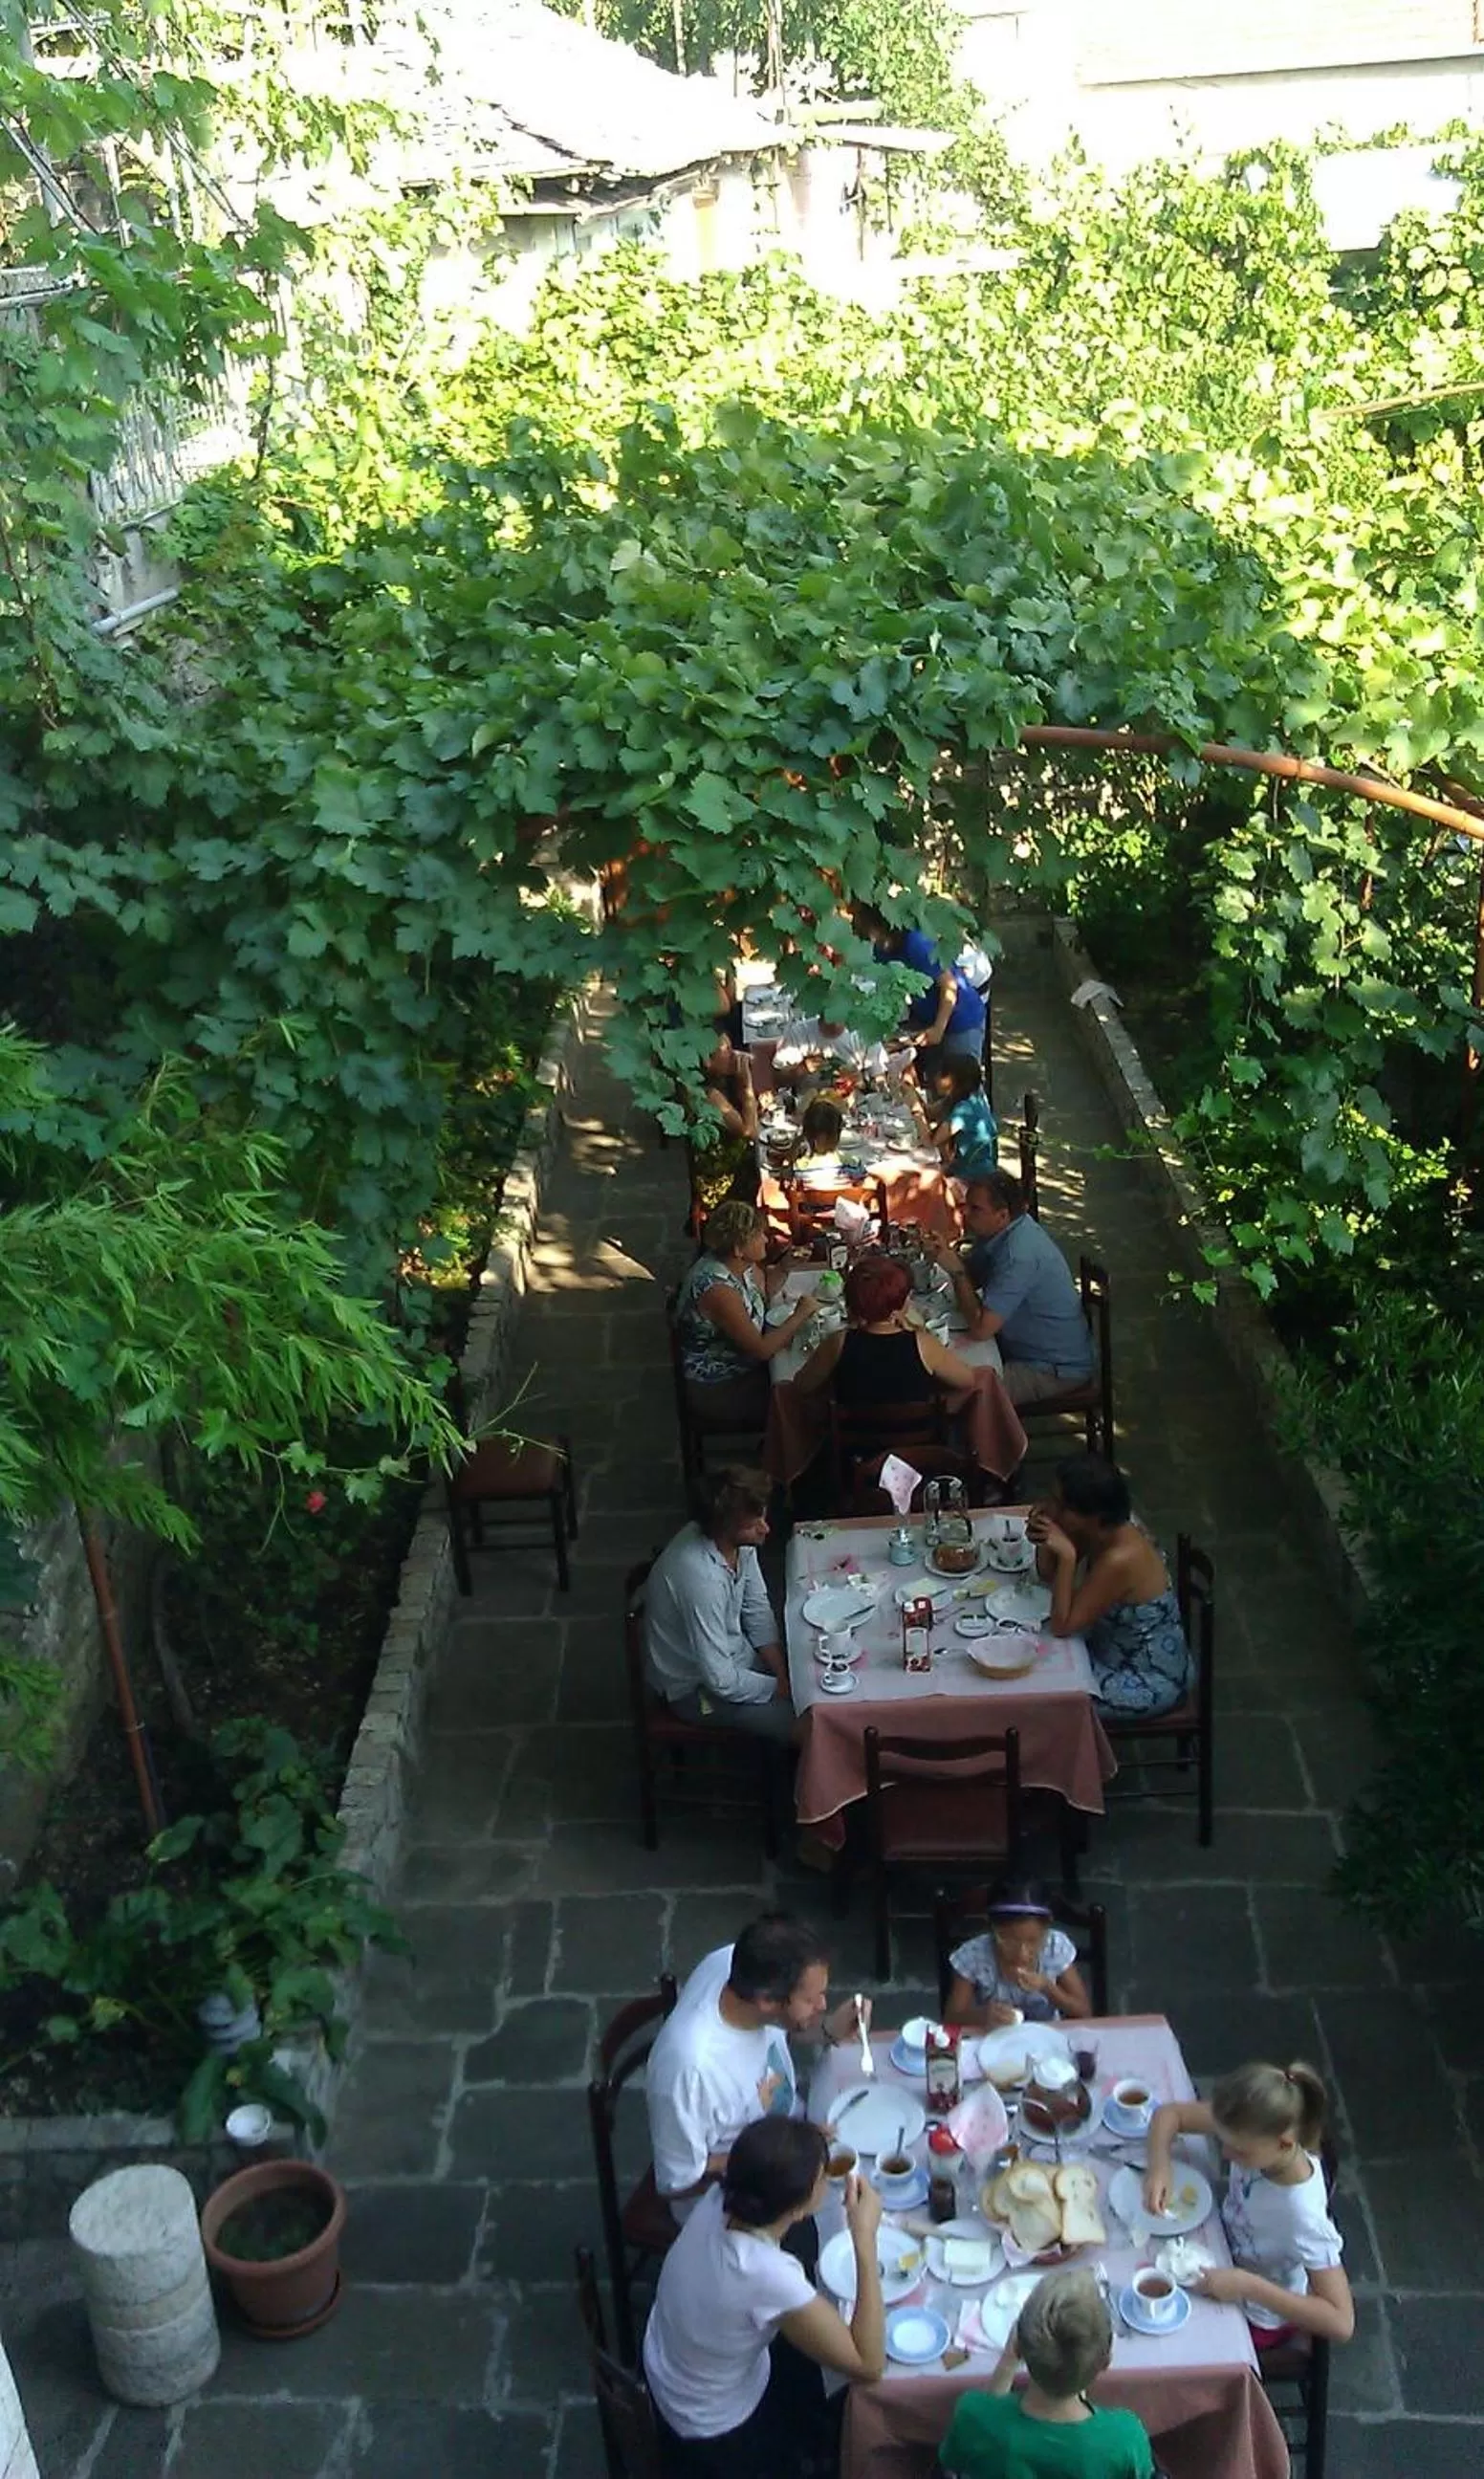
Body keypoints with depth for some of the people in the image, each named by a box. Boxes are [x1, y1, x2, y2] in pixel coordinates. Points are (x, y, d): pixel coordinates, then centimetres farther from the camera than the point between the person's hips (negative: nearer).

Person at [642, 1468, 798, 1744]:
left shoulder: (739, 1542, -13)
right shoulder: (702, 1579, -37)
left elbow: (758, 1612, 2)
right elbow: (721, 1680, -30)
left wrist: (783, 1673, -8)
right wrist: (779, 1688, -16)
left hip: (730, 1652, 8)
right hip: (695, 1687, -8)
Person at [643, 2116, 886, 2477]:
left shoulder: (720, 2199, -22)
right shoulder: (767, 2275, -41)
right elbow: (868, 2365, -32)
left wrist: (805, 2152, -14)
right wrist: (865, 2239, -34)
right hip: (715, 2432, -6)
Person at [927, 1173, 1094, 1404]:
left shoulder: (1019, 1255, -31)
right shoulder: (999, 1230, -2)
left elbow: (980, 1328, -31)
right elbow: (972, 1280, 11)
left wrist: (957, 1271, -22)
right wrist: (948, 1254, -9)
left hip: (1056, 1369, -9)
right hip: (1024, 1348, 9)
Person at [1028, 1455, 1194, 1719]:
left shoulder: (1120, 1560, -34)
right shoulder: (1099, 1528, -10)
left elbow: (1062, 1626, -27)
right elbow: (1049, 1576, 5)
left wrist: (1066, 1555, -35)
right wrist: (1044, 1539, -16)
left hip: (1151, 1679, -8)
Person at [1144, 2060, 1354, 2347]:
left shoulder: (1303, 2216, -40)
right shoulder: (1252, 2137, -25)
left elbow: (1341, 2323, -36)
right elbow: (1170, 2113, -13)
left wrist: (1248, 2286, -38)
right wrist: (1159, 2164, -33)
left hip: (1254, 2317, -5)